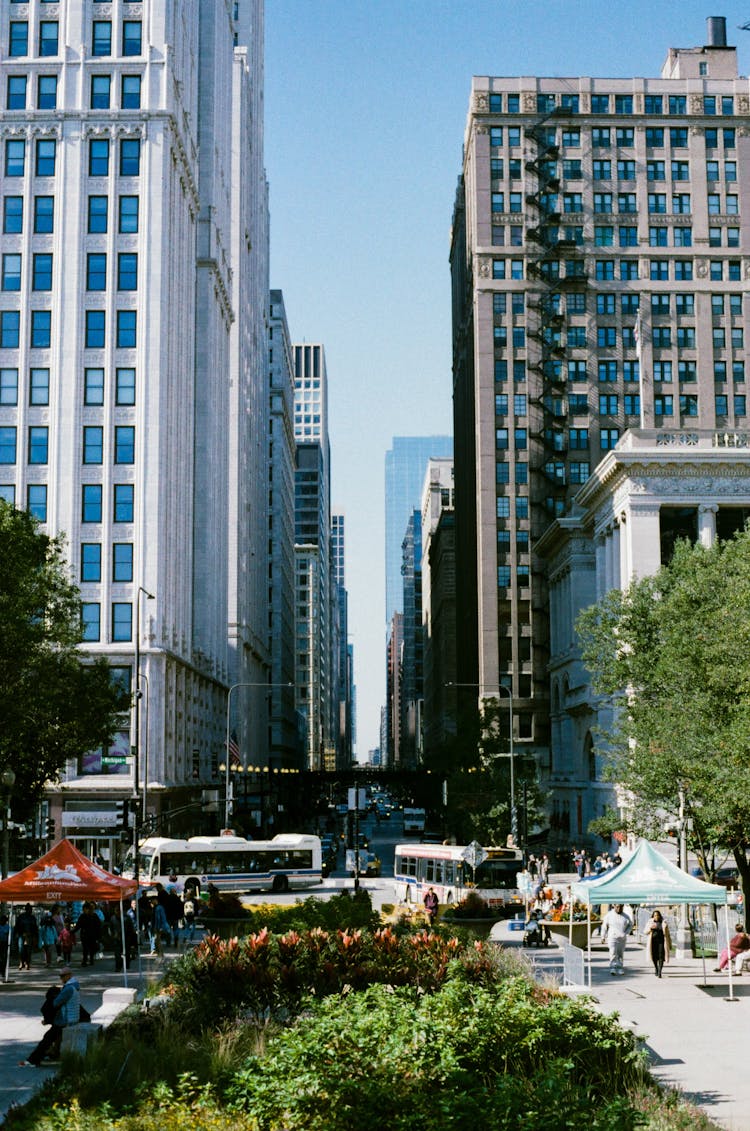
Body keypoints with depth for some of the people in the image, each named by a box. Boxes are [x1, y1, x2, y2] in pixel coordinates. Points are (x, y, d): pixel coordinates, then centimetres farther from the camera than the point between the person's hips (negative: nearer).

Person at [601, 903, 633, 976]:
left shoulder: (626, 916, 2)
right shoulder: (609, 915, -2)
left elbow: (630, 925, 14)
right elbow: (604, 926, 5)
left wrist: (626, 933, -1)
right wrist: (603, 937, 6)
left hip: (622, 938, 2)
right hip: (612, 937, -2)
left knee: (621, 954, 8)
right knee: (613, 953, -13)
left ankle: (620, 969, 17)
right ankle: (612, 969, -15)